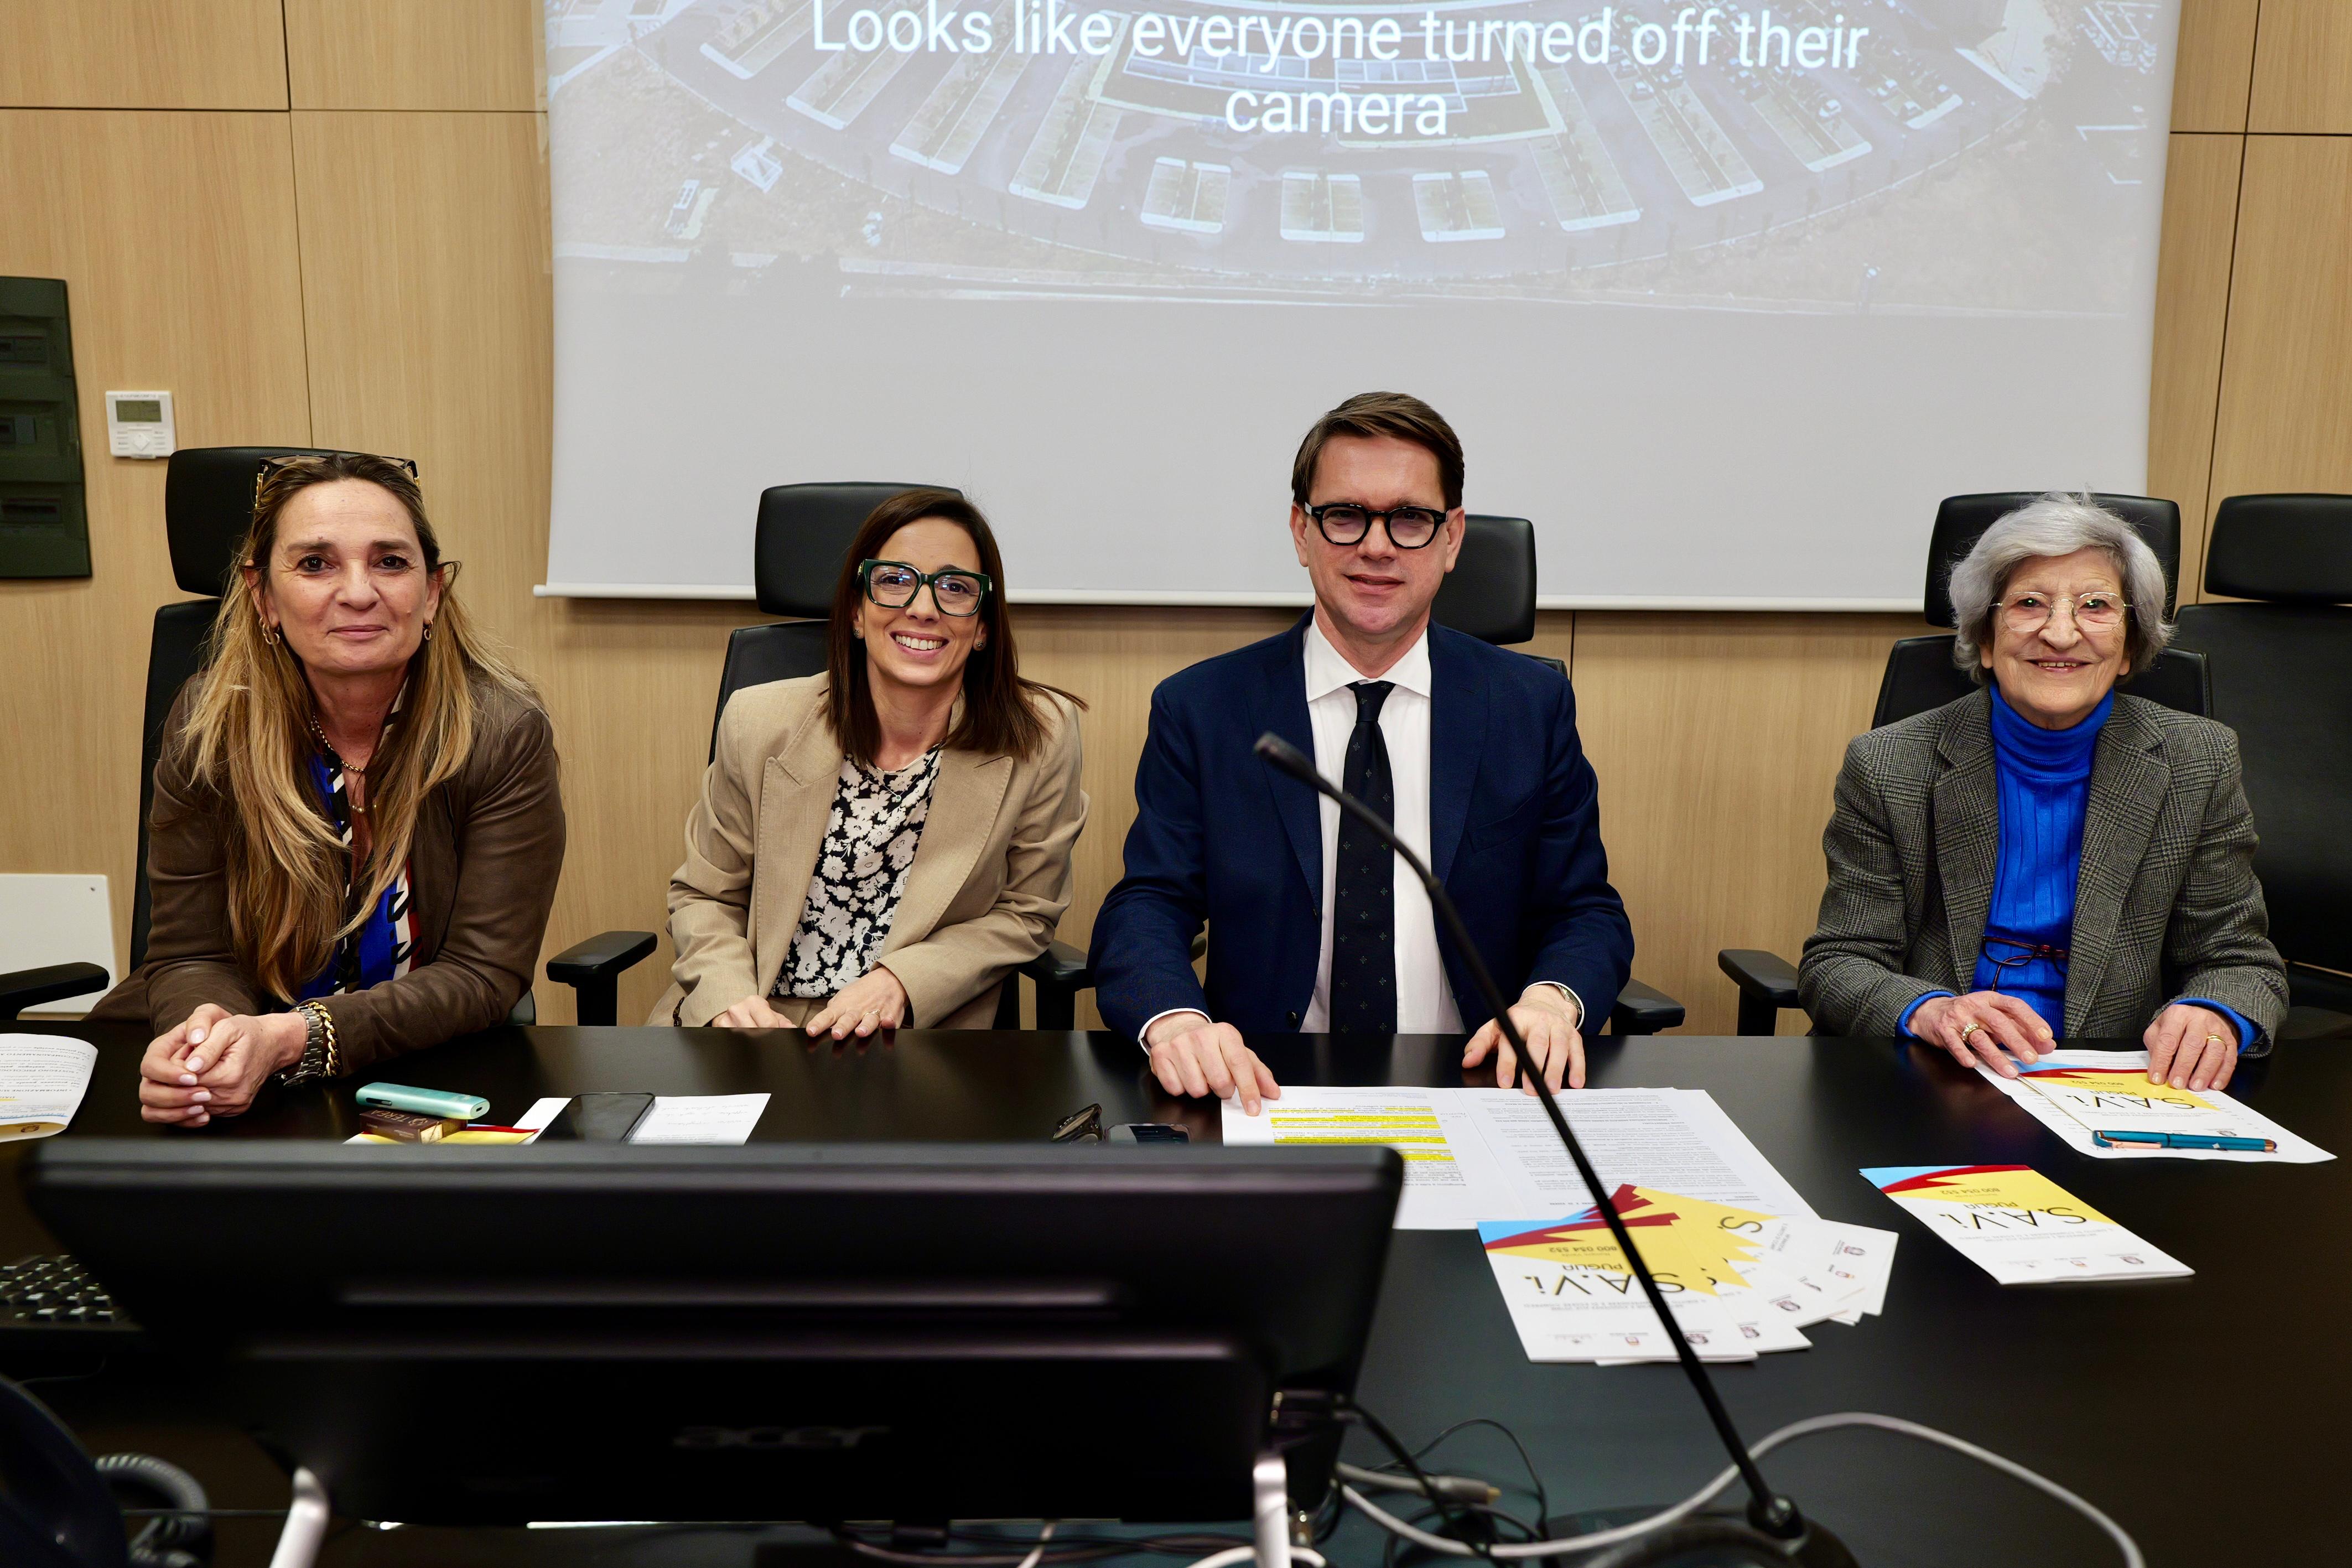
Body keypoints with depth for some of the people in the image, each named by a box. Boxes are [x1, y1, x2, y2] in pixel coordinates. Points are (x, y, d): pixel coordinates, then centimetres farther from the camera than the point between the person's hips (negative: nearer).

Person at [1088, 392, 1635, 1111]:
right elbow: (1146, 907, -2)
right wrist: (1175, 1019, -24)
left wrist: (1551, 999, -15)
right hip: (1264, 1094, -1)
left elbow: (1587, 912, 9)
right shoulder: (1198, 709, 4)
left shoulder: (1532, 706, 7)